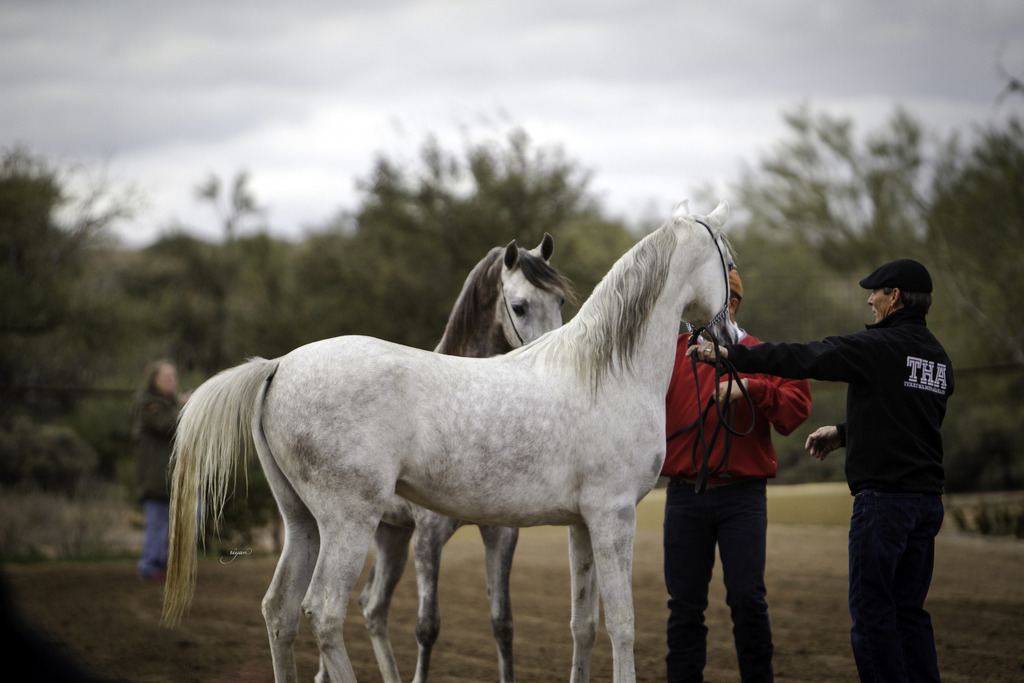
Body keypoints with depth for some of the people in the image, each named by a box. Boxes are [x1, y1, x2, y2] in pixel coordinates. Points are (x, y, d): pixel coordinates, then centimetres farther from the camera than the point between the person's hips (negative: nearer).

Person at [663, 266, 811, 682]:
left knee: (747, 597, -5)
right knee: (685, 602, 4)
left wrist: (750, 389, -19)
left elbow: (797, 401, -7)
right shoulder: (673, 352, 11)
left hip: (742, 495, -2)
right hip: (684, 495, 2)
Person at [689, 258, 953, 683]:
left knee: (872, 610, -3)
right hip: (927, 497, 8)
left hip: (883, 495, -8)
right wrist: (843, 433, 30)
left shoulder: (878, 346, -11)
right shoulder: (938, 357, 14)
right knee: (909, 611, 12)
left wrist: (729, 354, -3)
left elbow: (799, 359, -10)